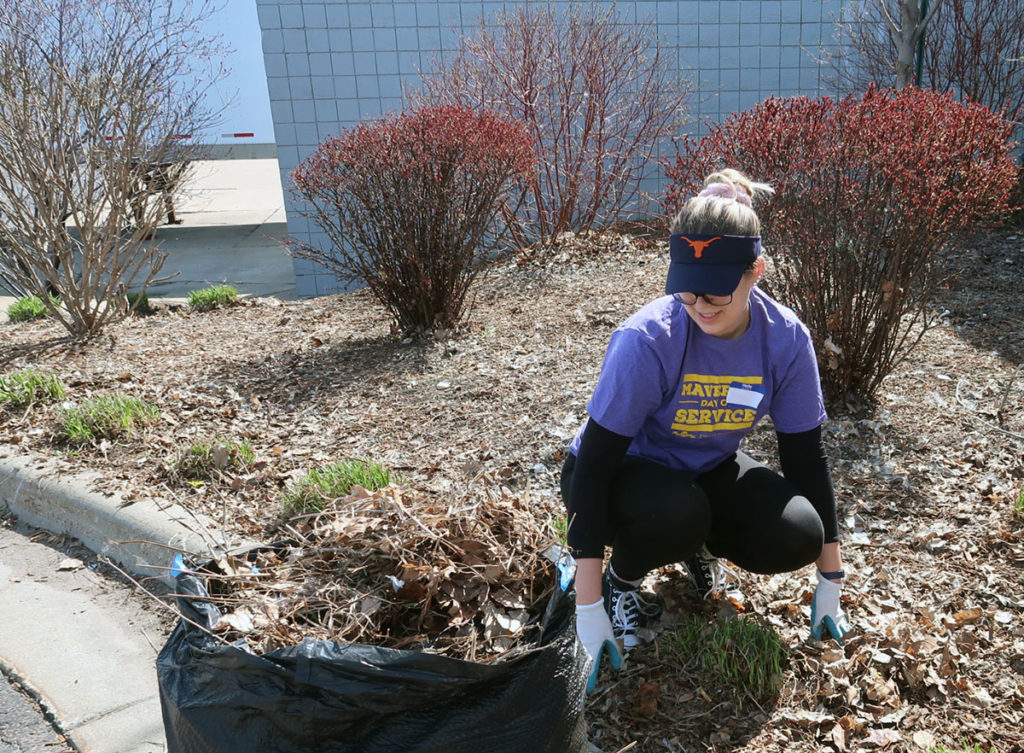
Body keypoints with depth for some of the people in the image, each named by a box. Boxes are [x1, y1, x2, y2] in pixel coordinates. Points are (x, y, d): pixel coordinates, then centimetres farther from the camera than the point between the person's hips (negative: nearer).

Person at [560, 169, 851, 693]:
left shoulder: (786, 339, -18)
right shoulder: (646, 340, -31)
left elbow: (806, 457, -7)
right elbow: (593, 463, -28)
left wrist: (830, 583, -3)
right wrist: (589, 609, -30)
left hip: (709, 471, 4)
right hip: (624, 473, -3)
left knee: (796, 537, -22)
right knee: (675, 509, -37)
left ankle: (697, 544, 12)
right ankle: (621, 577, -1)